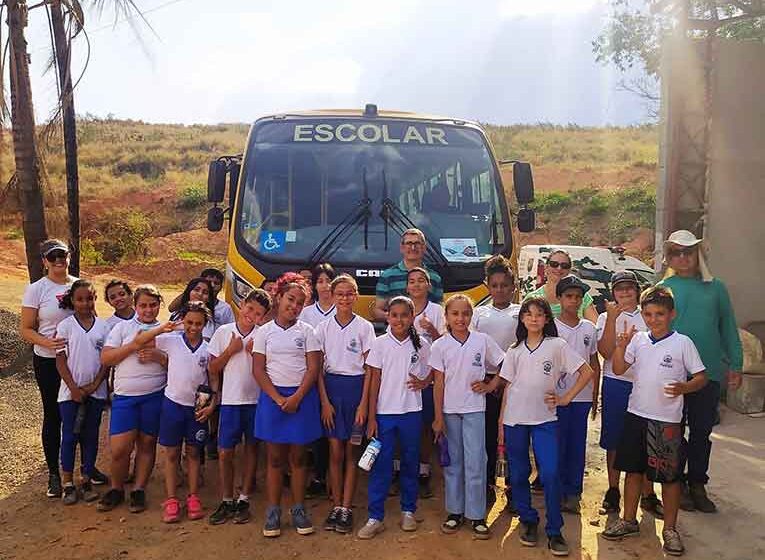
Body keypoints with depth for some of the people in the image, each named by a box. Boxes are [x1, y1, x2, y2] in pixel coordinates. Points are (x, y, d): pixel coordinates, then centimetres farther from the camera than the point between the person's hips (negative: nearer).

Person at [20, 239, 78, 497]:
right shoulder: (36, 289, -7)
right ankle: (54, 473, 23)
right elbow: (26, 330, -7)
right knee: (53, 415, 9)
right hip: (49, 362, -3)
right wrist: (47, 343, -25)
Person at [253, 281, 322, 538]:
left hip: (302, 396, 0)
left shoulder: (307, 331, 3)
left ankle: (298, 510, 18)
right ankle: (273, 512, 15)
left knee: (298, 457, 7)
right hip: (272, 396, 0)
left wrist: (296, 398, -13)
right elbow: (258, 370, -1)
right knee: (275, 457, 5)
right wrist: (278, 398, -11)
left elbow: (313, 368, -3)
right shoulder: (264, 332, 3)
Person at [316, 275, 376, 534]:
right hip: (331, 387, 1)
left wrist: (363, 403, -8)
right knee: (335, 451, 5)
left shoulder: (365, 327, -2)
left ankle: (346, 508, 12)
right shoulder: (324, 327, 3)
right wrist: (324, 401, -4)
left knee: (351, 452, 5)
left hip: (356, 388, -1)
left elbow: (369, 369, -3)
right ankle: (336, 506, 16)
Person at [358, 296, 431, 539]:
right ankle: (375, 517, 9)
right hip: (384, 412, -1)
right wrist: (371, 417, -5)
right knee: (380, 465, 1)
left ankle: (408, 511, 27)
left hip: (411, 412, 1)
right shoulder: (380, 344, -2)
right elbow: (375, 381, -2)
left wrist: (423, 383, -8)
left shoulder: (422, 345, 1)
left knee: (410, 463, 12)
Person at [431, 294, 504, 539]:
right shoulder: (439, 346, -3)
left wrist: (489, 385, -4)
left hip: (474, 409, -1)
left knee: (475, 463, -1)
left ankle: (476, 515, 11)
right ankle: (455, 512, 23)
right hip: (449, 411, 1)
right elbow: (439, 383, -2)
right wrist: (438, 416, -4)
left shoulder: (483, 341, -3)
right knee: (453, 462, 10)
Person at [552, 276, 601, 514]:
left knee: (577, 445, 10)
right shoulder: (551, 327, -4)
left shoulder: (589, 328, 7)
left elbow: (594, 364, 12)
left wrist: (595, 396, 10)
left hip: (582, 396, 3)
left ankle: (573, 493, 21)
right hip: (557, 395, -3)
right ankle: (556, 492, 15)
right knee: (557, 445, 3)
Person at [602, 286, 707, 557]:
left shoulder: (682, 343, -7)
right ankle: (629, 520, 29)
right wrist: (621, 346, -12)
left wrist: (684, 387, -22)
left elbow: (701, 377, -3)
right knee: (633, 470, 13)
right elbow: (618, 369, 4)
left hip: (667, 420, -3)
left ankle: (670, 529, 24)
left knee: (669, 476, 7)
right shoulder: (638, 339, 3)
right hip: (636, 414, 4)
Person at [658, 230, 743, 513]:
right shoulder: (663, 289, 0)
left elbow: (728, 328, 8)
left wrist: (735, 365, 4)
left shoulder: (715, 287, 7)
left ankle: (697, 484, 26)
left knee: (702, 431, 12)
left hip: (709, 372, 2)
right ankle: (677, 485, 22)